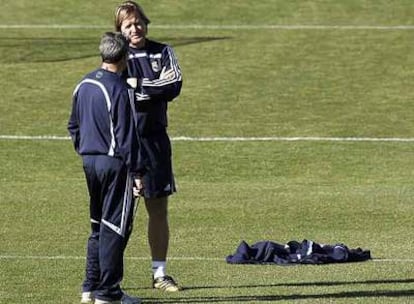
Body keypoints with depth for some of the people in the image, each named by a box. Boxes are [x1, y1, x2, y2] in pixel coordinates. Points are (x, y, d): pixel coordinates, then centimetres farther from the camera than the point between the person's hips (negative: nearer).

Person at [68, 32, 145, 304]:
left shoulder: (83, 85, 8)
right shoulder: (118, 89, -17)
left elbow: (74, 125, 18)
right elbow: (127, 136, -17)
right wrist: (137, 172, -13)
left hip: (90, 161, 8)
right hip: (115, 163, -8)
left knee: (98, 225, 18)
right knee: (115, 227, -1)